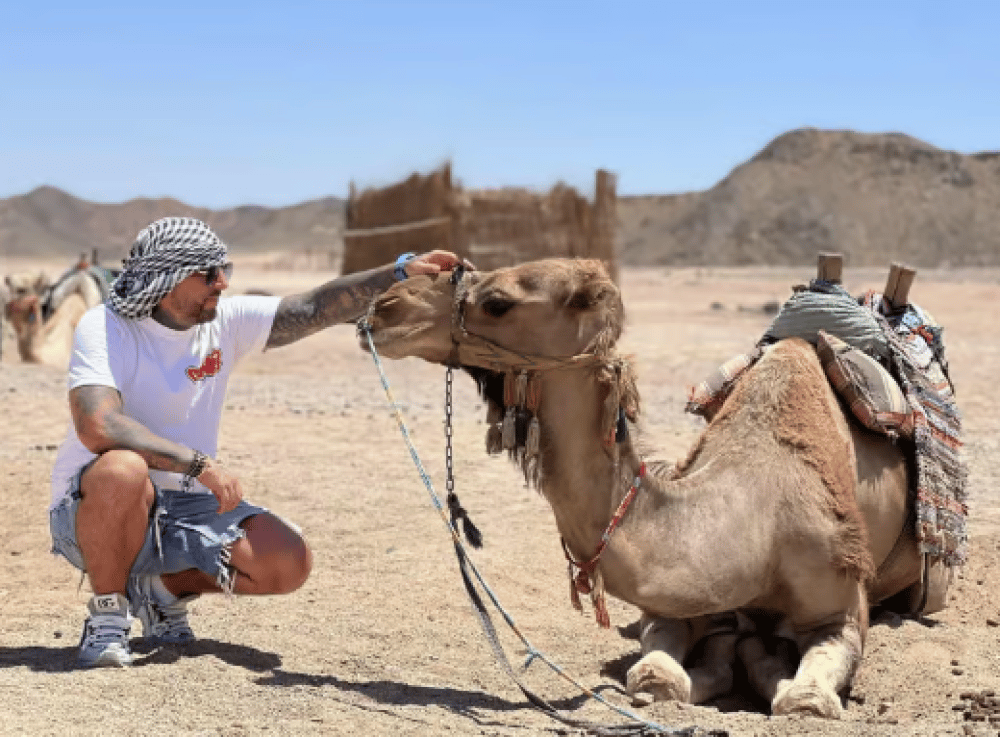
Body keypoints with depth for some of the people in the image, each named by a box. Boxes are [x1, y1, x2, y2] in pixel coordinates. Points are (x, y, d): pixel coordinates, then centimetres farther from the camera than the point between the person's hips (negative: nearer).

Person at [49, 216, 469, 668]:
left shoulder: (226, 321, -1)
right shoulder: (104, 327, -16)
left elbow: (315, 309, -9)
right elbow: (96, 426, -31)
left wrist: (402, 271, -21)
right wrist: (200, 464, -35)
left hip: (186, 506, 5)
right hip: (89, 507, -5)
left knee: (288, 562, -15)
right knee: (124, 470, -39)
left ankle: (165, 588, 11)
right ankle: (106, 616, -15)